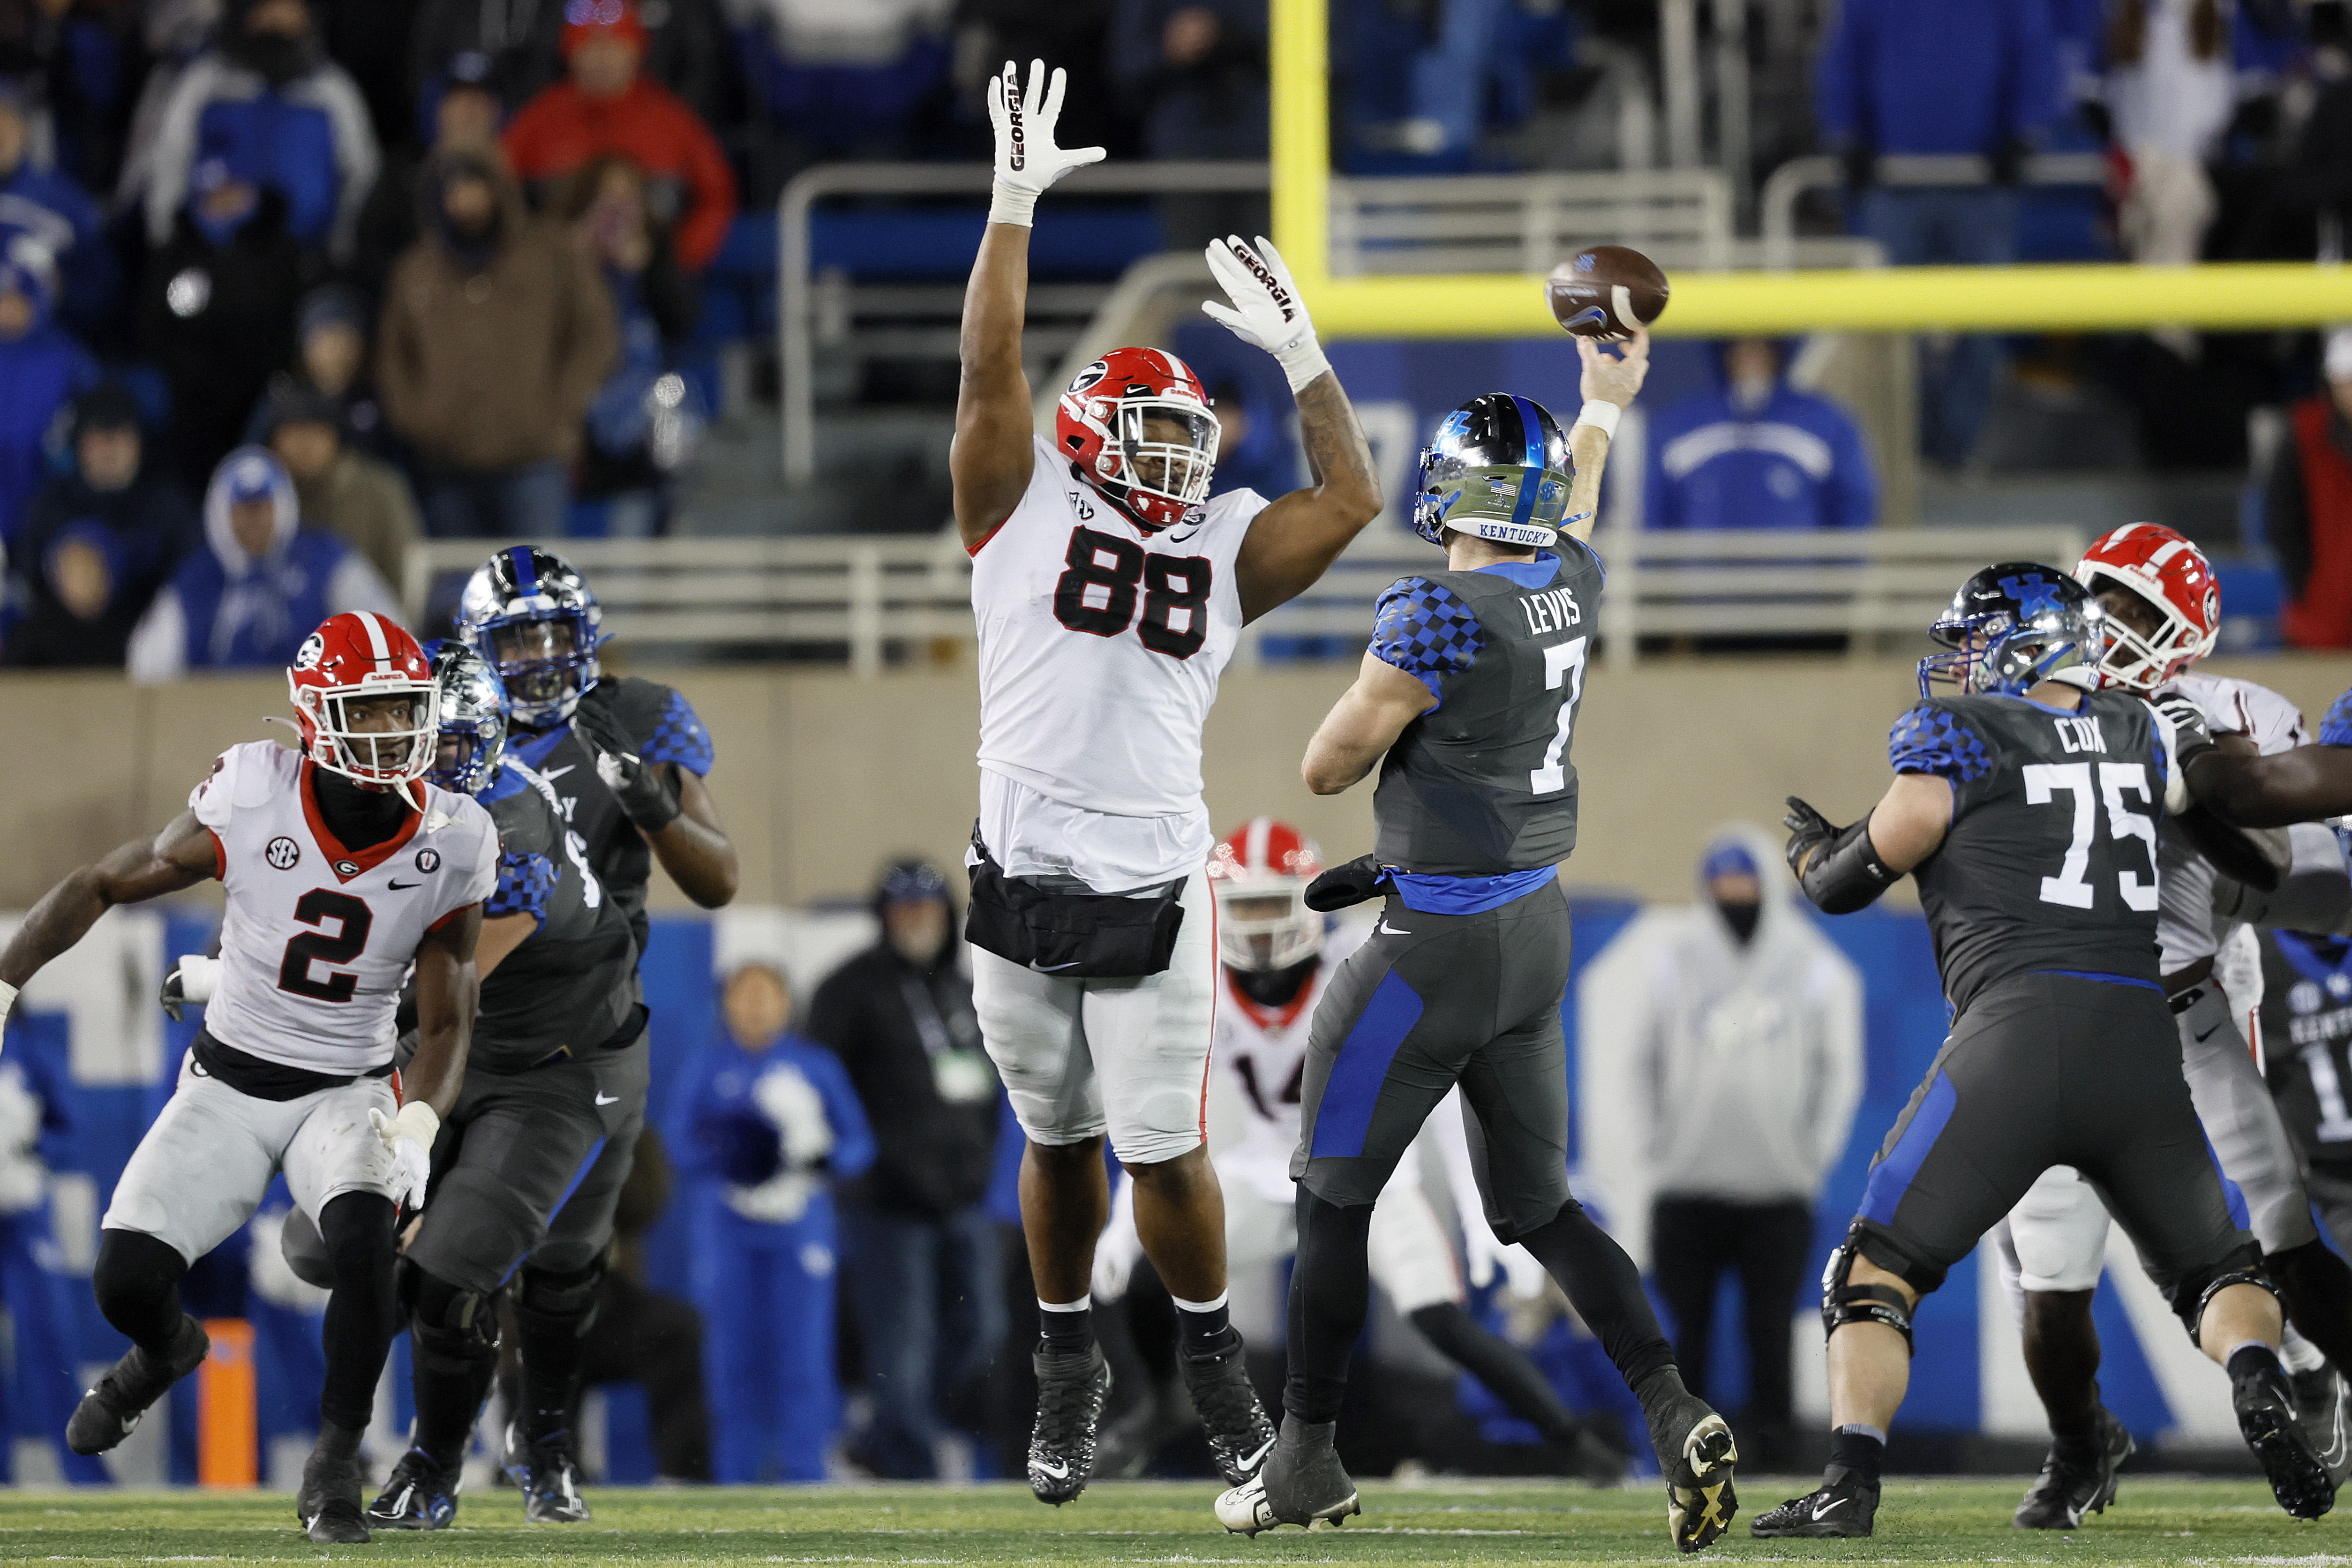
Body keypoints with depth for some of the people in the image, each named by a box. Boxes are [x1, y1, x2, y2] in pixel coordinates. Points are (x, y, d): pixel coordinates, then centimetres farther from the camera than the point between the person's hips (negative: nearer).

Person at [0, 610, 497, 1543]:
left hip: (348, 1092, 0)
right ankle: (169, 1351, 28)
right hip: (228, 1082, 0)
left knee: (366, 1240, -32)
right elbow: (100, 888, -4)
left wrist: (418, 1126, -21)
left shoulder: (447, 846, -12)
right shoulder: (249, 806, -17)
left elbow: (446, 1022, -3)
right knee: (126, 1281, -13)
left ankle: (335, 1467, -12)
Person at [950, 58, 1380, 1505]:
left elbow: (1351, 501, 7)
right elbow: (993, 368, -4)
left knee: (1165, 1151, 0)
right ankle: (1068, 1364, 29)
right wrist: (1016, 205, -8)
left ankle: (1214, 1358, 20)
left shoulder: (1223, 549, 11)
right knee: (1059, 1141, 12)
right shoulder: (1025, 511, 4)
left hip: (1153, 897, 1)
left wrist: (1297, 347, 10)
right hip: (1020, 887, -1)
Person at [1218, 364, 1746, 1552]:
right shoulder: (1570, 584, 0)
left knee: (1333, 1195, 7)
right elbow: (1573, 513, 26)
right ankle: (1677, 1418, -2)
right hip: (1537, 929, 8)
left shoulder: (1436, 619, -22)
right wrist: (1602, 406, 45)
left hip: (1440, 943, -8)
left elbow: (1327, 769, -12)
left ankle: (1307, 1461, 15)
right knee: (1536, 1205, 14)